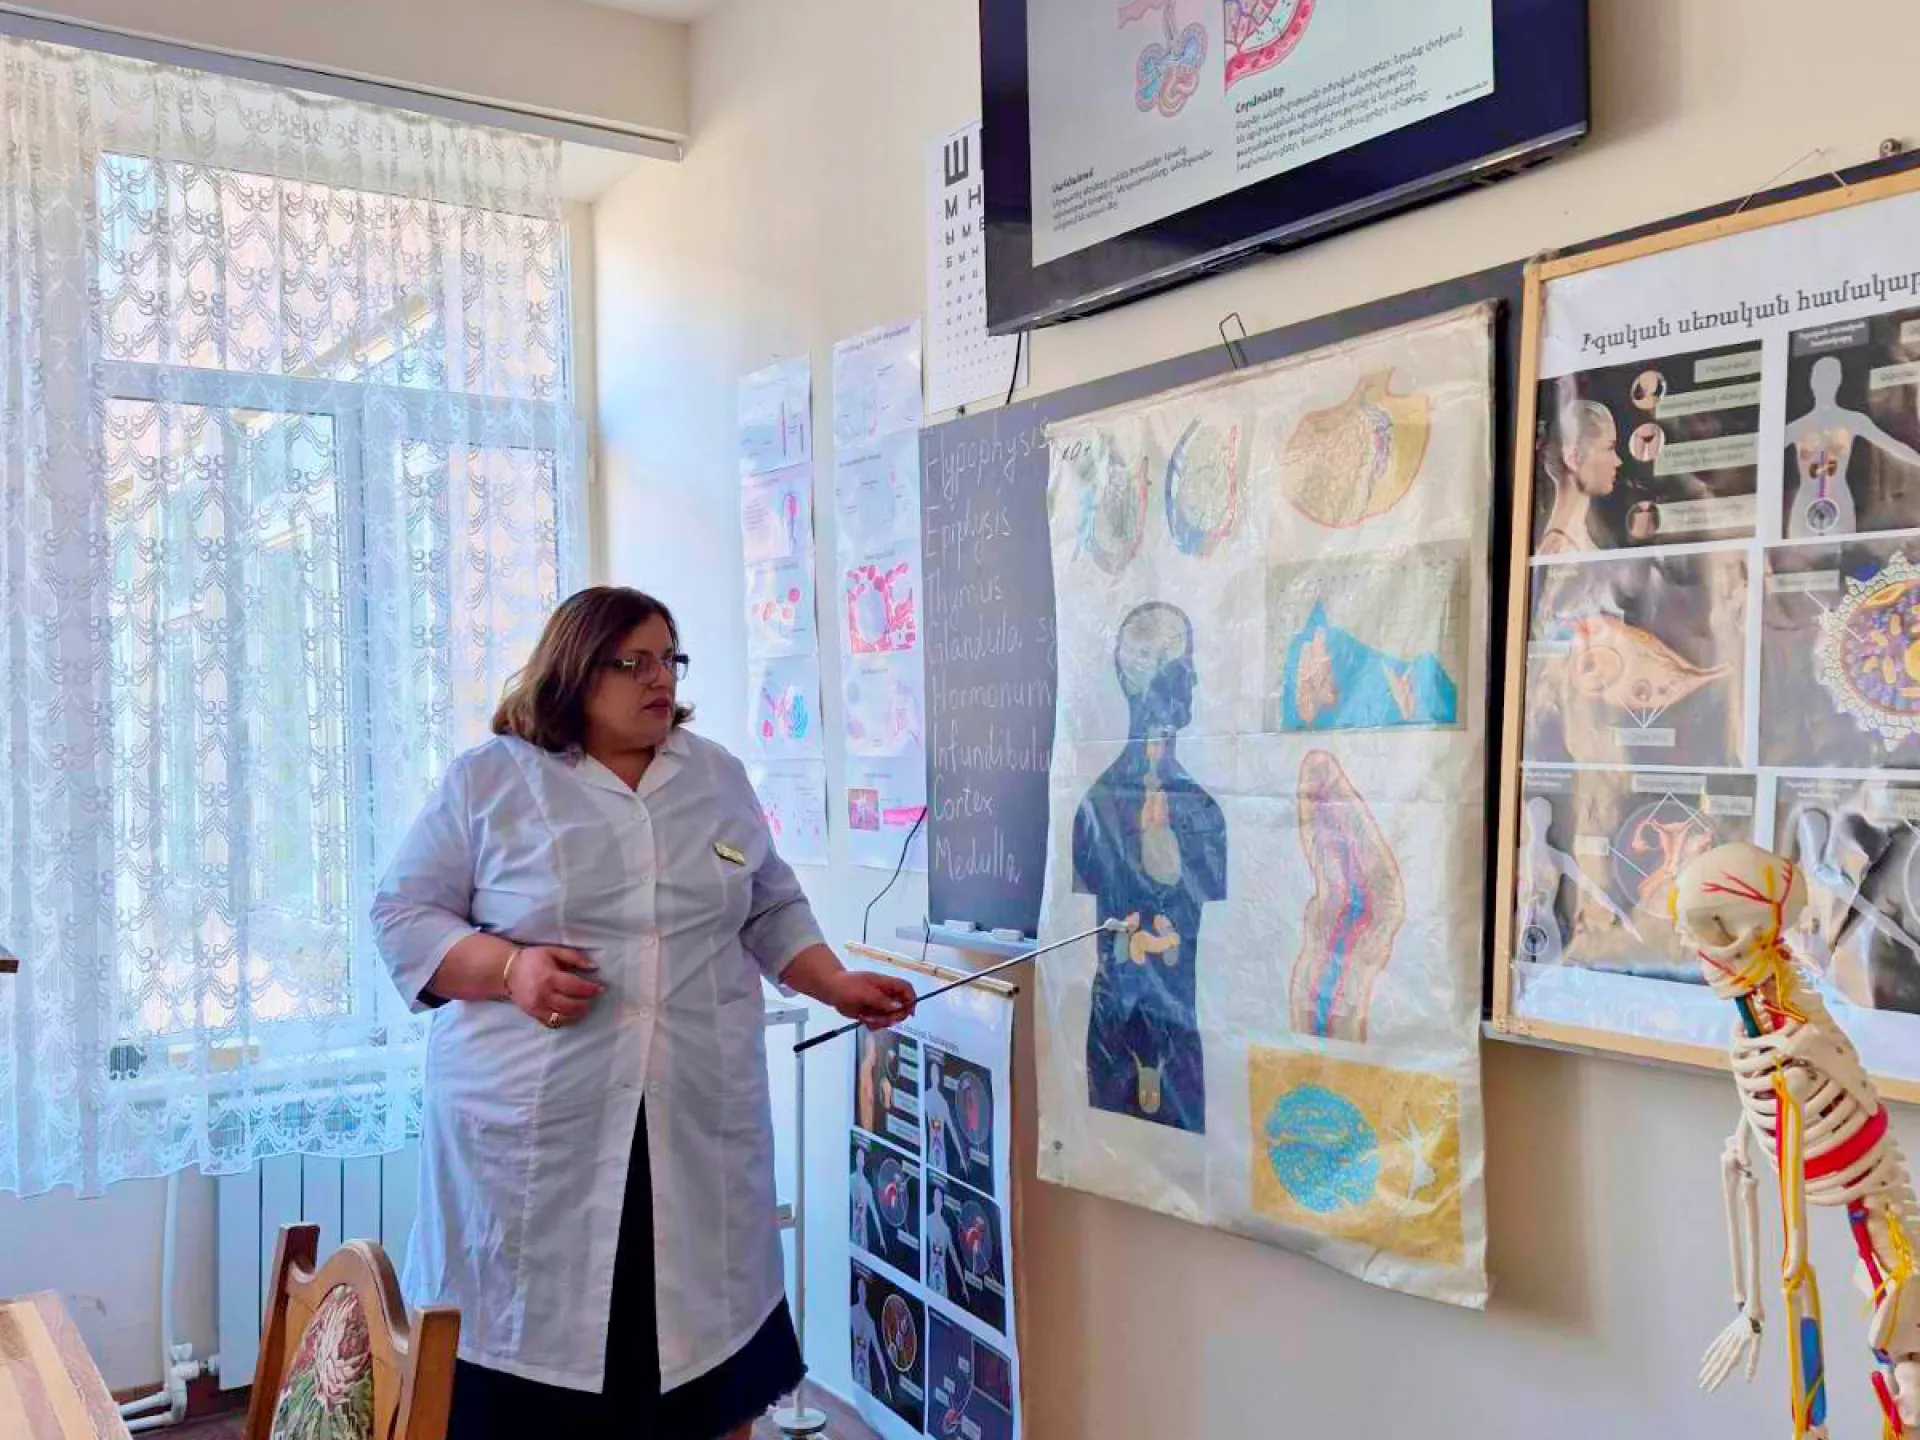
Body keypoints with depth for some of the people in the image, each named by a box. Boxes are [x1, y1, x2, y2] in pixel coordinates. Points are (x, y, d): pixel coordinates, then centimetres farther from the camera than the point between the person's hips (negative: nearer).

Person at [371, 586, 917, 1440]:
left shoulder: (717, 776, 13)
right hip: (533, 1135, -2)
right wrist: (510, 969, -14)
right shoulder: (489, 779, 1)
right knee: (528, 1337, 1)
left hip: (700, 1129, 3)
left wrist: (838, 987, 6)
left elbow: (771, 912, 20)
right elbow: (404, 915, 1)